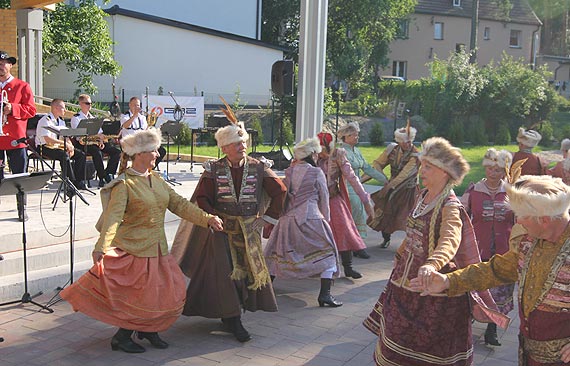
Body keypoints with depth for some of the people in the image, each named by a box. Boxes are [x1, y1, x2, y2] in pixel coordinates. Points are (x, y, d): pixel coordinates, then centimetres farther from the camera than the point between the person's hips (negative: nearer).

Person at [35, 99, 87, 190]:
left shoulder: (61, 121, 14)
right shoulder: (45, 120, -13)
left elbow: (66, 137, 13)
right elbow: (47, 139, -25)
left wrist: (70, 147, -8)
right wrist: (64, 143, -27)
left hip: (59, 146, 9)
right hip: (45, 148, -8)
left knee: (81, 155, -8)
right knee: (64, 156, -35)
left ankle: (78, 181, -8)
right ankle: (71, 182, -30)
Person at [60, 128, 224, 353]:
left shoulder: (156, 179, 9)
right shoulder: (124, 184, -15)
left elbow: (179, 204, 9)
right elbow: (113, 216, -26)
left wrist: (207, 218, 3)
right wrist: (101, 247, -37)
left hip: (157, 249, 8)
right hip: (134, 249, -8)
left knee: (169, 292, 10)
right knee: (141, 297, -2)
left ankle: (149, 329, 30)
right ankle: (122, 337, 18)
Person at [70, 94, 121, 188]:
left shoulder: (92, 117, 23)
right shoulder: (76, 118, 2)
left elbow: (100, 132, 17)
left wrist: (101, 140, -7)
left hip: (96, 142, 7)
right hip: (83, 144, -6)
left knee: (117, 151, -14)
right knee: (97, 152, -38)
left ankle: (108, 174, -12)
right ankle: (102, 178, -30)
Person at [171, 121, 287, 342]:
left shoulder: (258, 168, 0)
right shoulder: (214, 169, -2)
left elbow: (280, 192, 2)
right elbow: (201, 198, -3)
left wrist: (268, 217, -2)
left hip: (249, 230, 2)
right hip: (221, 227, -2)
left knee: (250, 269, 6)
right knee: (225, 272, -6)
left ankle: (229, 315, 22)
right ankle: (233, 319, 3)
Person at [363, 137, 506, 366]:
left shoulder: (450, 207, -21)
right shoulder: (422, 196, 5)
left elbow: (450, 241, -39)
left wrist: (432, 265, -57)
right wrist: (400, 254, 30)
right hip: (407, 277, 8)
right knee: (400, 338, 17)